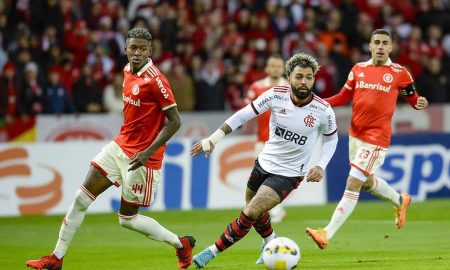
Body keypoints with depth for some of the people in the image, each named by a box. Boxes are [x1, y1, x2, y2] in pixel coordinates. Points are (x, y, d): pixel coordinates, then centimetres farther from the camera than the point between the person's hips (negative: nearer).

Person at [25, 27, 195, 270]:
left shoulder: (155, 79, -18)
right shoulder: (127, 71, 6)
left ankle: (181, 244, 21)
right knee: (82, 198, 2)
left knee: (128, 218, 1)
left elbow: (174, 122, -18)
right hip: (120, 147, 8)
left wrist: (148, 152, -23)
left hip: (142, 157, -8)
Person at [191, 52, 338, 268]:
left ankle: (213, 251, -1)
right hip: (264, 163, 4)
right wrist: (213, 138, -14)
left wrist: (321, 166, -12)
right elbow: (244, 115, -10)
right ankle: (271, 243, 52)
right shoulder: (276, 95, -16)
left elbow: (331, 138, 1)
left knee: (250, 213, -15)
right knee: (255, 212, 23)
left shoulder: (323, 111, -19)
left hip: (288, 174, -4)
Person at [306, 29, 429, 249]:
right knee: (367, 182, 23)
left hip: (376, 138, -6)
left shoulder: (399, 73, -5)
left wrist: (419, 104, -20)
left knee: (353, 184, -11)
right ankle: (400, 201, 52)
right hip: (355, 134, 6)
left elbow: (413, 99, 4)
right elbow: (343, 97, 13)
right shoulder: (358, 69, 5)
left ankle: (327, 234, -13)